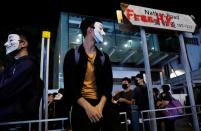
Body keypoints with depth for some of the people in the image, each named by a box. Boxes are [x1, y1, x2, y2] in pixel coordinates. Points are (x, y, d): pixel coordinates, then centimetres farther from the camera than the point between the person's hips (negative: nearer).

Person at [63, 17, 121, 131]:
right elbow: (70, 85, -6)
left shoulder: (104, 57, 12)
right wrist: (88, 107, -16)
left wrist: (100, 105, -12)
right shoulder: (73, 54, 2)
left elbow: (108, 84, 3)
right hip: (82, 106, -2)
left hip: (102, 104, 3)